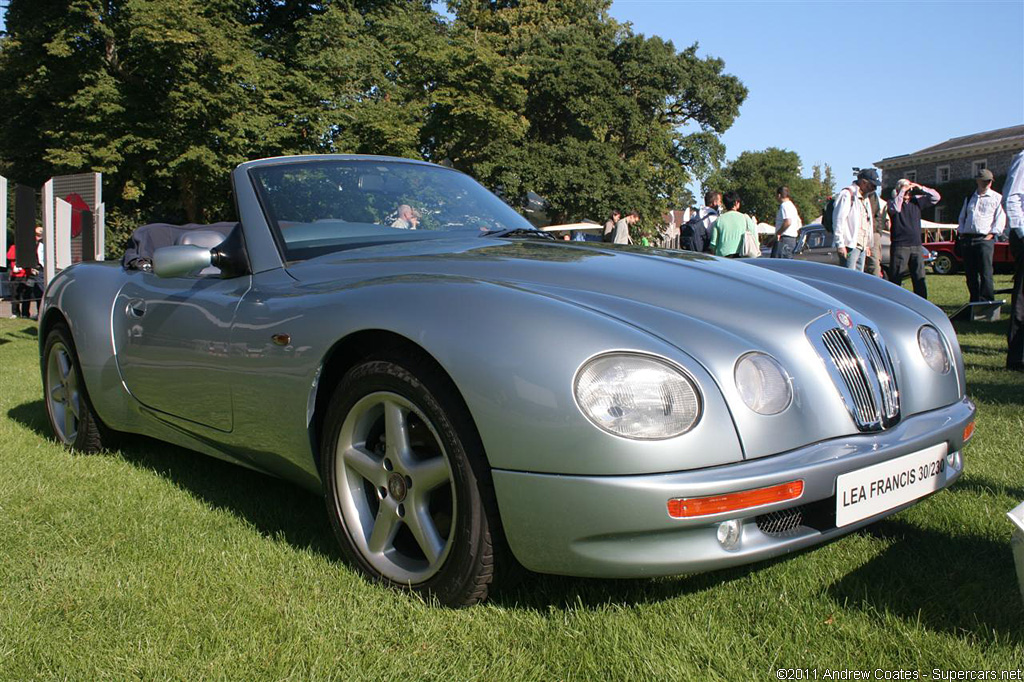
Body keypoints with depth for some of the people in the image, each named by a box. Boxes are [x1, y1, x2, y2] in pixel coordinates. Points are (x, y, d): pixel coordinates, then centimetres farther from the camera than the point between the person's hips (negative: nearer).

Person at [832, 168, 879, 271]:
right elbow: (838, 219, -13)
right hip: (850, 245, -9)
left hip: (862, 246, 9)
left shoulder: (865, 198, 23)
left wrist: (867, 245, 21)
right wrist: (840, 244, -17)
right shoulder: (847, 194, -6)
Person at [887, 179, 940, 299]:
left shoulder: (916, 201, 14)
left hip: (916, 245, 5)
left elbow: (936, 197, 14)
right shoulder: (893, 201, 1)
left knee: (920, 279, 5)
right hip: (900, 246, -5)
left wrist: (920, 188, 3)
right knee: (895, 279, -5)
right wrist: (902, 191, -15)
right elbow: (895, 209, -22)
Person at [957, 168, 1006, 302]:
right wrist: (960, 233, 8)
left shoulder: (997, 198, 6)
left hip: (985, 238, -5)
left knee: (985, 273, -13)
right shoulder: (969, 198, 20)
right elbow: (962, 217, 22)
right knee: (970, 275, 6)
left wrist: (991, 234, -10)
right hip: (967, 239, 5)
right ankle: (975, 302, 13)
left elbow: (1000, 219, -1)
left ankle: (987, 302, -12)